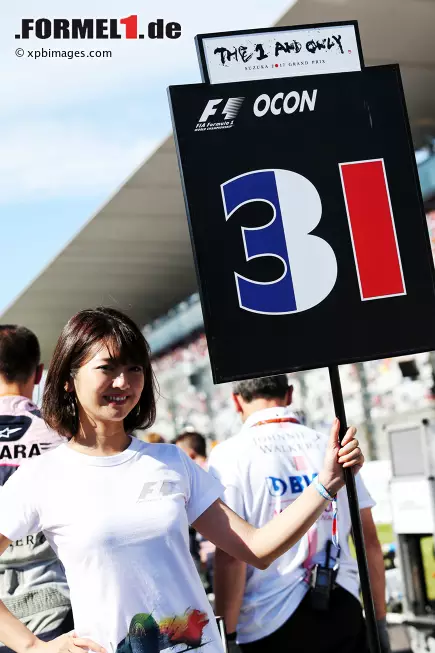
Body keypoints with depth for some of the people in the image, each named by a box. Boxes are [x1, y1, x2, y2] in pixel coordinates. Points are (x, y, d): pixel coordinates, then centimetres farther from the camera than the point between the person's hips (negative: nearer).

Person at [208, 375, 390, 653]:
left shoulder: (230, 455, -5)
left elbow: (231, 554, -12)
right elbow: (370, 541, 8)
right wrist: (380, 620, 15)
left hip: (271, 622, -3)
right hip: (343, 614, 3)